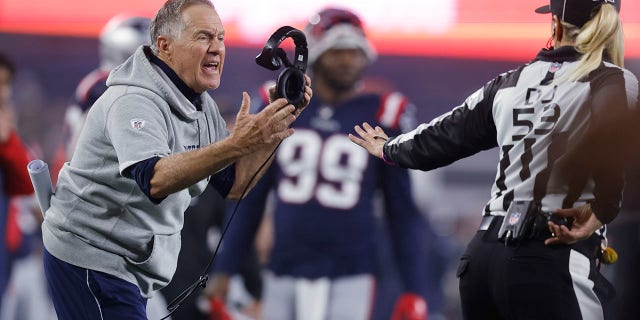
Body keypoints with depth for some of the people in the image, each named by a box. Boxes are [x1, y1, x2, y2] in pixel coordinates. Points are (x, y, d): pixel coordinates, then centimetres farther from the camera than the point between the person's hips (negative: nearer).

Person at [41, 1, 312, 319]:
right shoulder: (134, 101, -22)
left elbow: (234, 183, 6)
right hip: (90, 263, -9)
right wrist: (237, 144, -49)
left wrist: (277, 124, -7)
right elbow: (155, 179, -39)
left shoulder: (201, 106, 8)